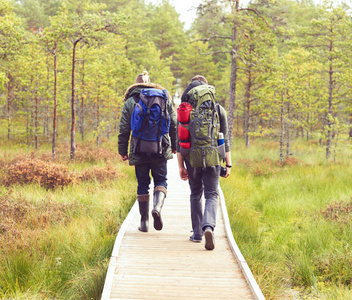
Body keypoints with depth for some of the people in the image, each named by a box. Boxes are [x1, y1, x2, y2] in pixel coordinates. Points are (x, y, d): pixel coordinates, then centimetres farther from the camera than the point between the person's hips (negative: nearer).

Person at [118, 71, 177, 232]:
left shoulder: (130, 102, 4)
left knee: (142, 184, 7)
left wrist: (123, 151, 8)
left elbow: (124, 128, 2)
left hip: (139, 150, 0)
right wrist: (174, 145, 19)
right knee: (161, 180, 10)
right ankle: (157, 207, -18)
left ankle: (144, 221, 8)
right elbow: (174, 124, 9)